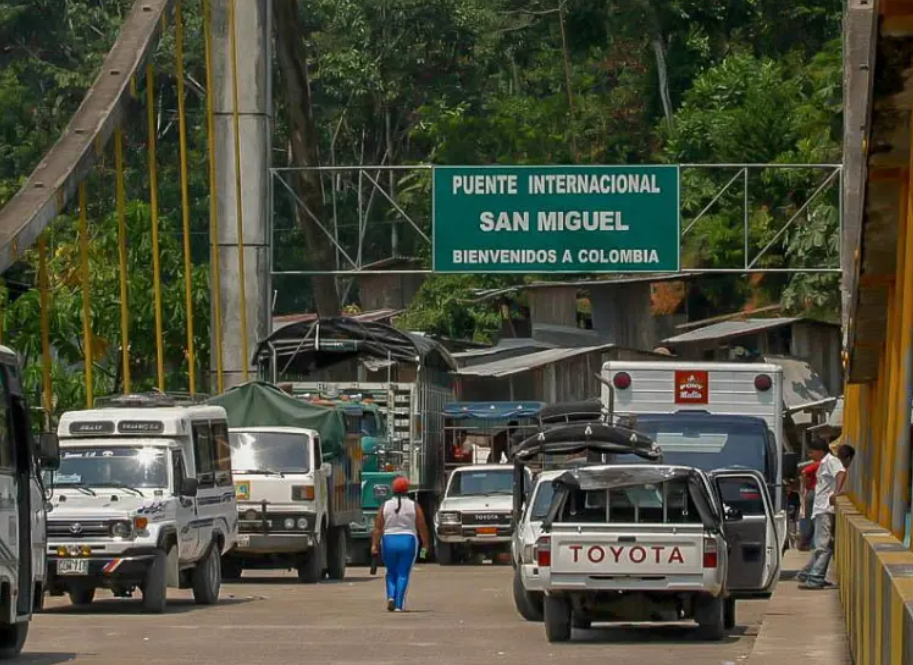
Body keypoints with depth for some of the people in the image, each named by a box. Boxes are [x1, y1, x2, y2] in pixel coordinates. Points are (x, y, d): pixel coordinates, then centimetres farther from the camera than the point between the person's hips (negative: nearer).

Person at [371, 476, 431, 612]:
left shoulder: (385, 506, 0)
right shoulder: (414, 506, -2)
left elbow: (378, 528, -4)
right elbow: (422, 527, -2)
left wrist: (374, 545, -5)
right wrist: (425, 544, 8)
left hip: (388, 541, 1)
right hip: (408, 542, -1)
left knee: (391, 572, 17)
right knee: (403, 574, 2)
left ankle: (391, 596, -4)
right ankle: (398, 605, -5)